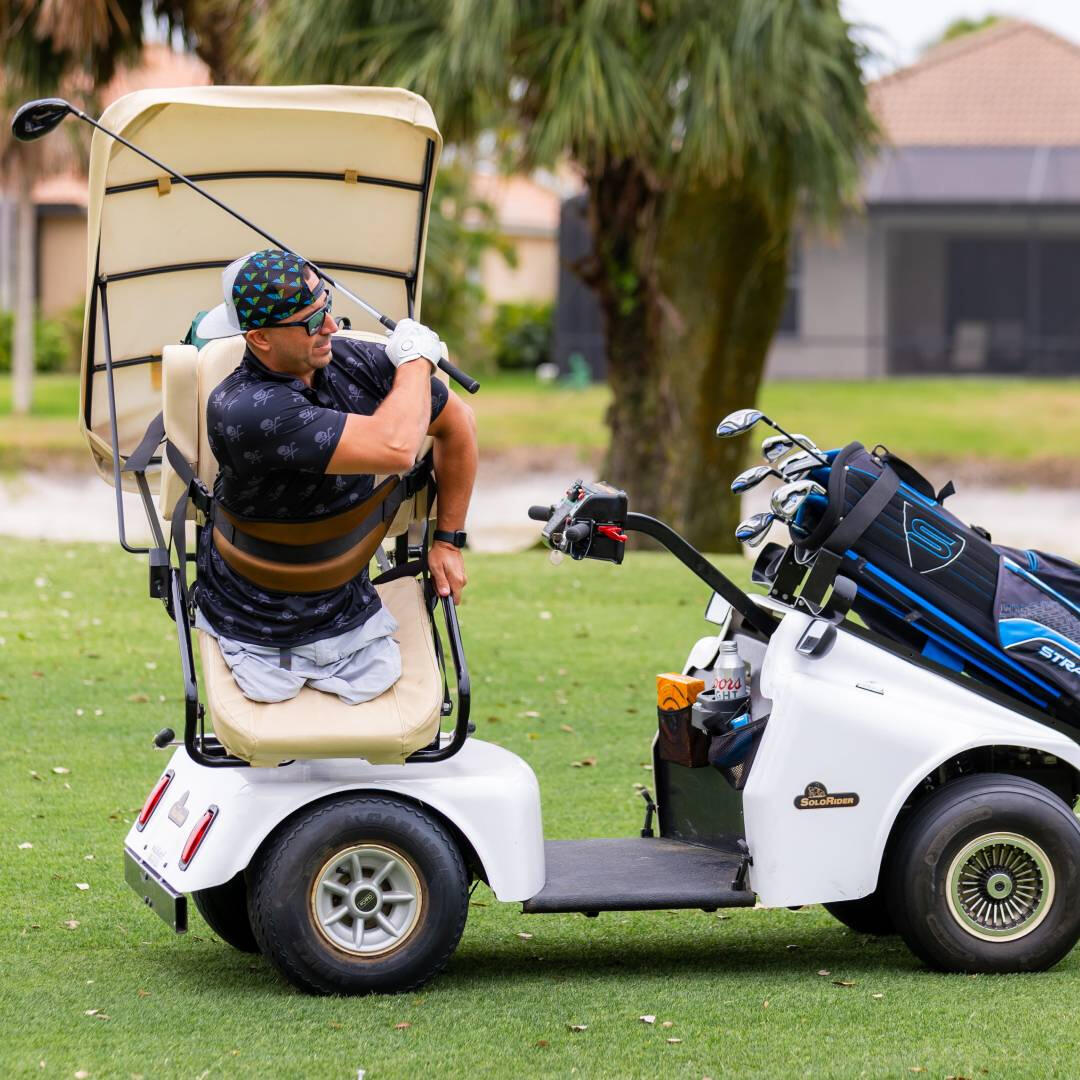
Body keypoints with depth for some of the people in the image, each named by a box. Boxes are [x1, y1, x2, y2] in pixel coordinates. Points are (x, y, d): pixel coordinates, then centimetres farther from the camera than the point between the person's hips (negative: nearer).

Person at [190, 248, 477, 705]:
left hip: (348, 616, 5)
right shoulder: (241, 410, -31)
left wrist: (449, 540, 11)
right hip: (256, 630, -5)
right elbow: (395, 448, -37)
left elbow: (456, 423, 10)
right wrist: (416, 356, -20)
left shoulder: (355, 363, -10)